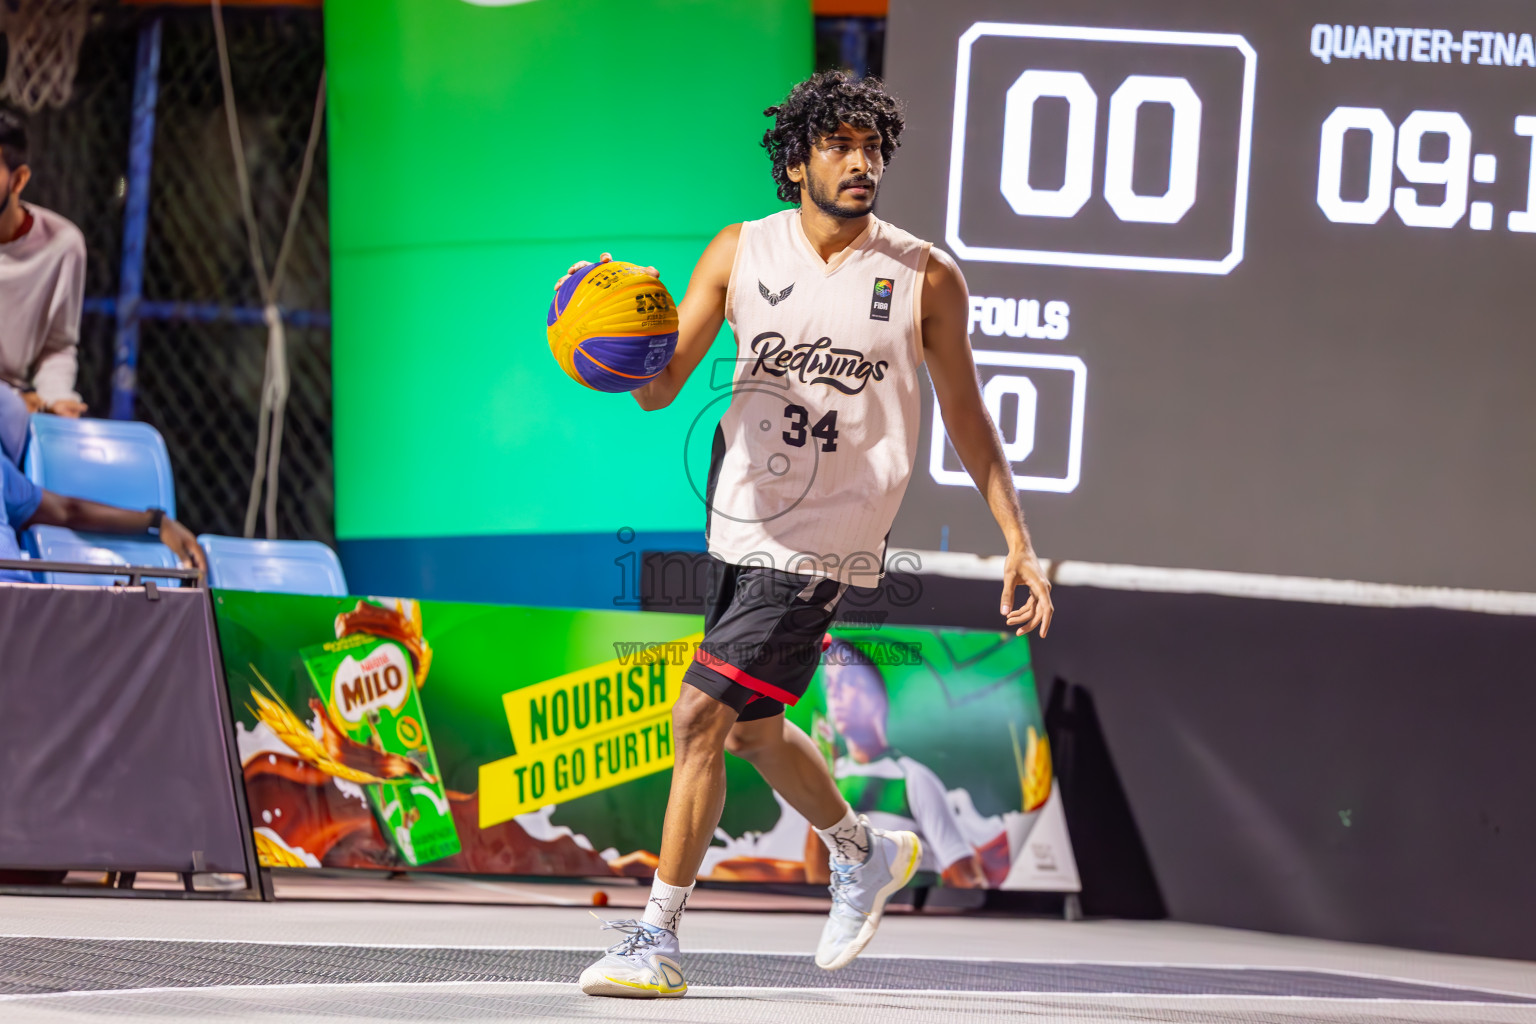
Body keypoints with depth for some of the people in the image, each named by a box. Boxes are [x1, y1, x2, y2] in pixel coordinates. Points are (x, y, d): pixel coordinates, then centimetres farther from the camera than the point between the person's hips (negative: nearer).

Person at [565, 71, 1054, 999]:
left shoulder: (925, 278, -4)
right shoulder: (739, 254, 1)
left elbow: (965, 414, 6)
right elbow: (662, 387, -1)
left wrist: (1018, 540, 4)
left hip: (825, 541, -5)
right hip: (741, 523, 5)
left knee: (702, 716, -13)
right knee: (751, 728, 19)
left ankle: (658, 939, -6)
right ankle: (867, 853, 45)